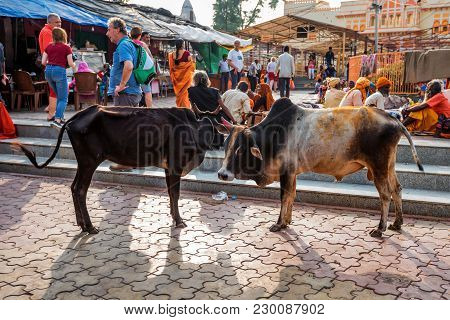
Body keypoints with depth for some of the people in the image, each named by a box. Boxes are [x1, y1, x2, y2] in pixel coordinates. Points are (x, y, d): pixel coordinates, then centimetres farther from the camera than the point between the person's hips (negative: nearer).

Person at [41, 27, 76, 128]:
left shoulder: (49, 46, 12)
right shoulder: (66, 47, 0)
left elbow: (43, 62, 9)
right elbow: (70, 63, -2)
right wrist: (75, 67, 20)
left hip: (48, 71, 6)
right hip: (59, 71, -5)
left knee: (59, 96, 21)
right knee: (63, 99, -1)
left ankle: (61, 117, 21)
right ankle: (57, 120, -15)